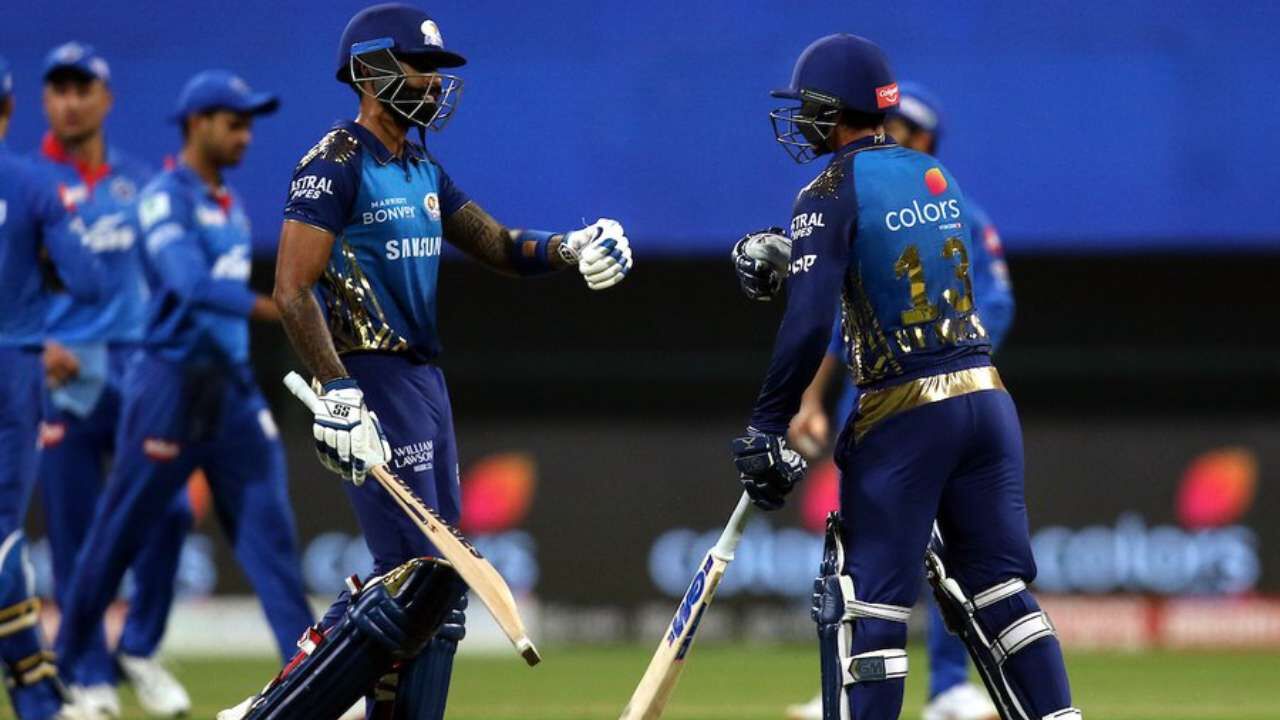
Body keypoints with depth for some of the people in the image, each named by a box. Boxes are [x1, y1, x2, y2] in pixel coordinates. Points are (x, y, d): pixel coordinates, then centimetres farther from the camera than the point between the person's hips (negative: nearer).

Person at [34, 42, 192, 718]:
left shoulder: (138, 180, 14)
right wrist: (37, 344, -17)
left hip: (137, 366, 3)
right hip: (63, 376, -3)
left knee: (167, 509, -7)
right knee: (73, 529, -2)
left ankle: (139, 650, 13)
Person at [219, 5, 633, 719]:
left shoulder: (423, 171, 16)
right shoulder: (336, 165, -11)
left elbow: (500, 245, 16)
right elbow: (293, 291, -17)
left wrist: (574, 248, -5)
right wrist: (339, 396, -25)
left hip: (426, 383, 10)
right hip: (373, 385, -10)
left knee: (441, 580, 8)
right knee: (415, 575, -15)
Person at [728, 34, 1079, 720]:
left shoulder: (834, 189, -8)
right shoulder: (938, 175, 12)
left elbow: (808, 322, -16)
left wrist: (766, 426, -14)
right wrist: (790, 254, 30)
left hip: (904, 412, -6)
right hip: (987, 399, 6)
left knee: (864, 600, -1)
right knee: (998, 586, 14)